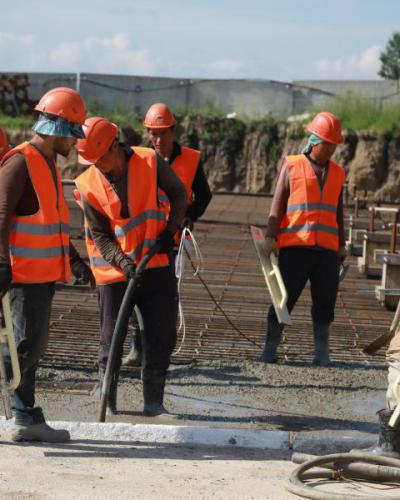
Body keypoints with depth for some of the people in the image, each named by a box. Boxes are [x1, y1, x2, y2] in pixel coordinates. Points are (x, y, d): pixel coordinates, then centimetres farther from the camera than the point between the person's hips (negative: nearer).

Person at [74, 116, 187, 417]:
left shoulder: (150, 162, -8)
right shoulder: (88, 184, -8)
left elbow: (178, 194, 6)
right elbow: (99, 235, -6)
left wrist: (170, 230, -6)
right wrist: (123, 261, -19)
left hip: (156, 263, 1)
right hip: (113, 270, -1)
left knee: (163, 333, 1)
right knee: (112, 339, 2)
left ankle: (154, 401, 11)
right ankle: (107, 401, 15)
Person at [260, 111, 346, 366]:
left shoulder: (337, 173, 15)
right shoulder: (292, 166, 4)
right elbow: (277, 205, 0)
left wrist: (342, 245, 15)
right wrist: (270, 236, -10)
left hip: (327, 248, 4)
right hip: (295, 246, -4)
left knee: (325, 302, 3)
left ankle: (322, 352, 10)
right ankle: (270, 350, 6)